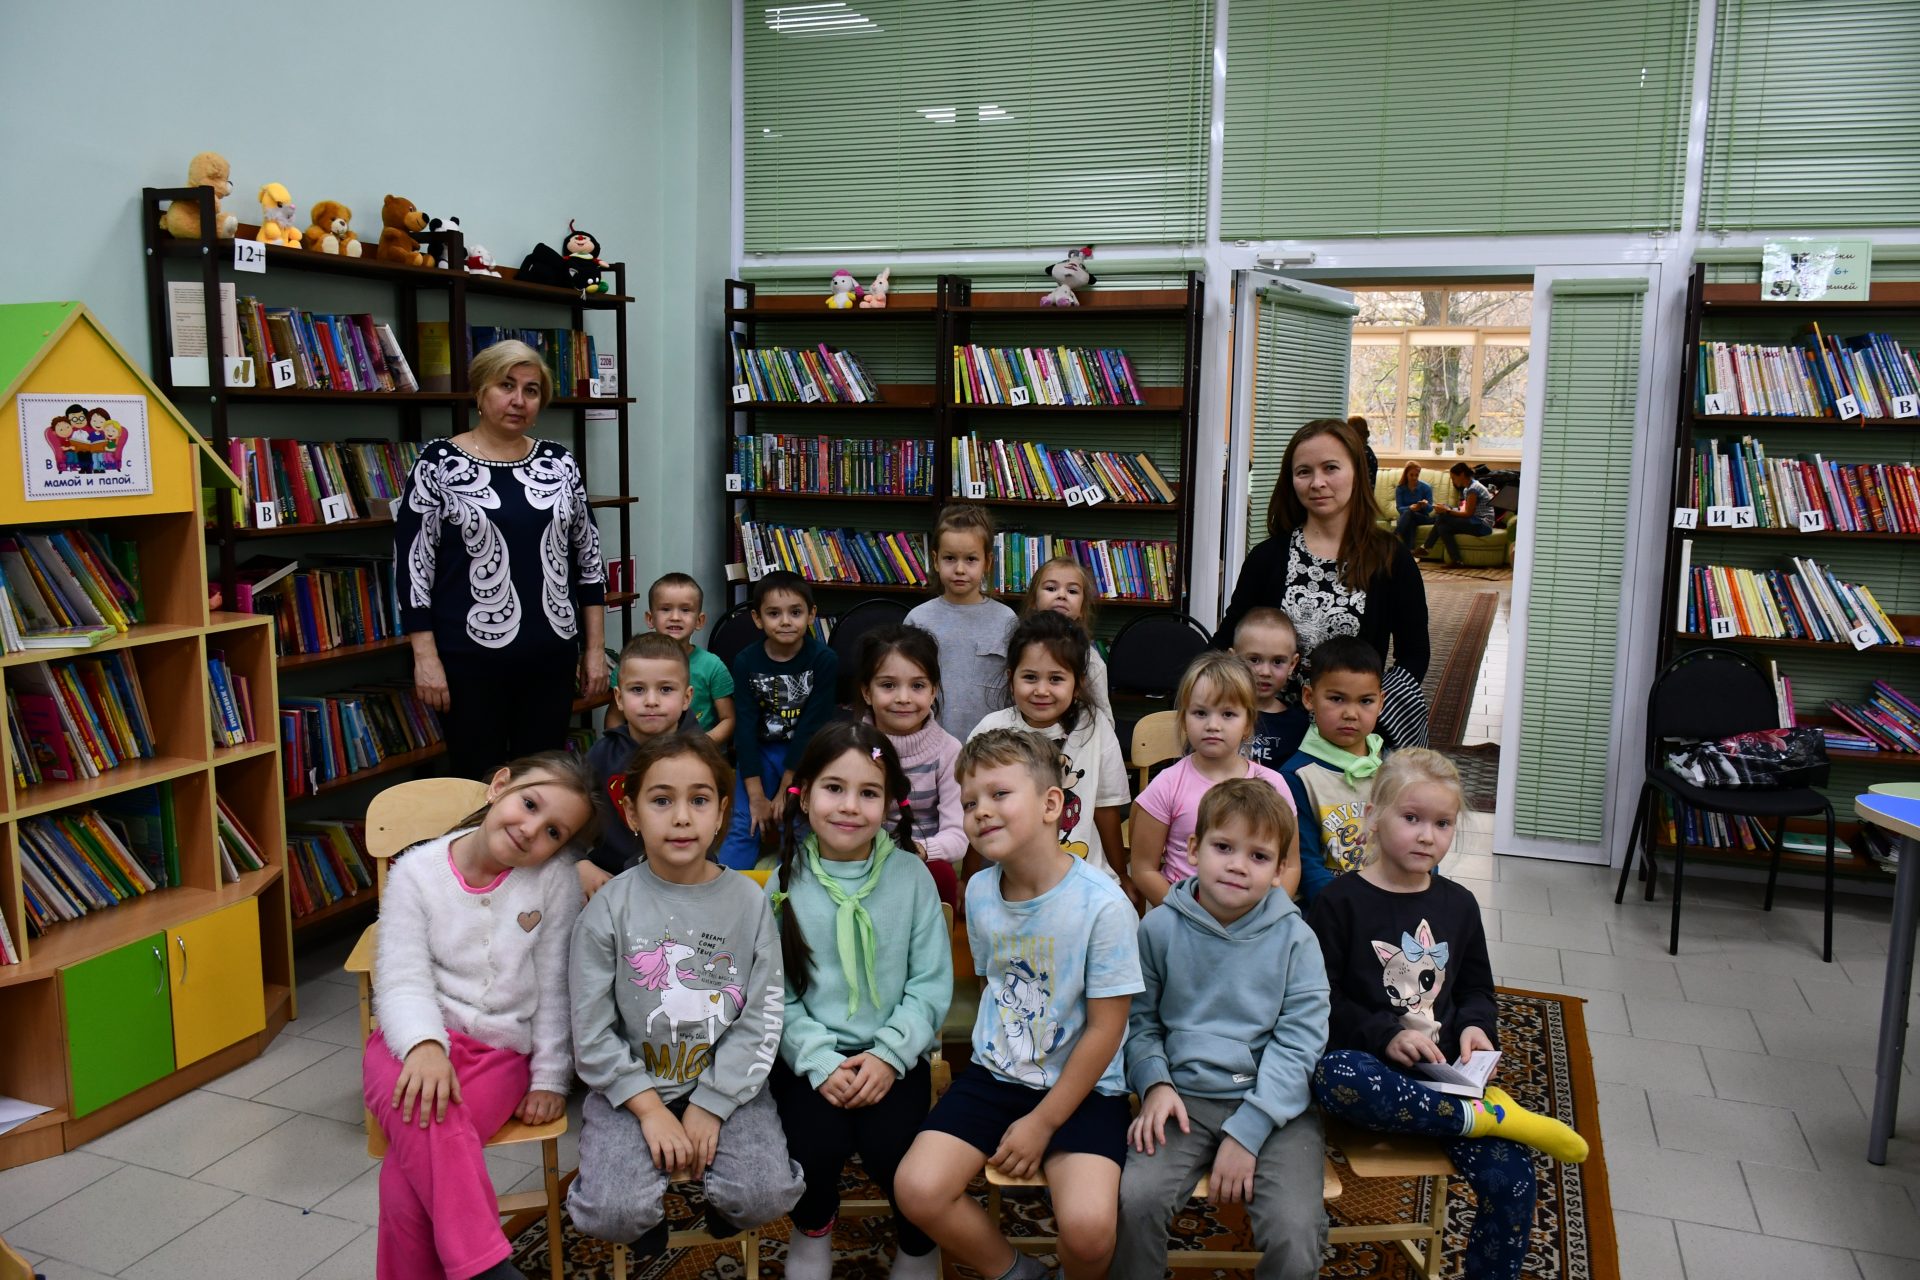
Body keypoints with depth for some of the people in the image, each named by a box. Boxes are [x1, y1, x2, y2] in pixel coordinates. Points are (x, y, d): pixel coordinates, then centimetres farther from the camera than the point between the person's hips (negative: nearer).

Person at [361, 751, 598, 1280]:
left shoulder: (556, 881, -3)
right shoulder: (417, 871, -2)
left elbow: (556, 989, 2)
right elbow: (403, 978, -10)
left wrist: (550, 1078, 1)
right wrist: (424, 1044, -28)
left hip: (502, 1052, 0)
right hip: (415, 1040, 0)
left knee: (416, 1164, -26)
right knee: (426, 1119, -34)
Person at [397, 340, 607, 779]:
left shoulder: (559, 463, 6)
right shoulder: (438, 464, -3)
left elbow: (588, 559, 9)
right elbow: (412, 564, -5)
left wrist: (595, 647, 6)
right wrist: (425, 656, -10)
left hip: (552, 655, 3)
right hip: (471, 657, -3)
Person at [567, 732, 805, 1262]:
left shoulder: (749, 901, -5)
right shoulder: (609, 909, -8)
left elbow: (761, 1019, -5)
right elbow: (592, 1032, -6)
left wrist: (709, 1106, -11)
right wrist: (650, 1109, -12)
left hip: (725, 1083, 1)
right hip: (631, 1084, 0)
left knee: (768, 1196, -18)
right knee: (612, 1213, -21)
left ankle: (721, 1203, 17)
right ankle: (649, 1212, 15)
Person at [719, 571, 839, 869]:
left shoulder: (824, 660, -11)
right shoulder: (746, 662, -5)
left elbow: (812, 726, -14)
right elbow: (745, 725, -8)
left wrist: (785, 790, -17)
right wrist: (756, 795, -15)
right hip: (760, 752, 2)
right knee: (744, 824, -12)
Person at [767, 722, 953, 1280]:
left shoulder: (911, 876, -3)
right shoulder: (787, 883, -2)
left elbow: (931, 983, -2)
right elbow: (776, 993, -3)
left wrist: (889, 1055, -14)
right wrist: (821, 1063, -15)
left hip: (893, 1052, 0)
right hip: (811, 1054, 1)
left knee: (890, 1148, -21)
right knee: (817, 1145, -21)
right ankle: (812, 1231, 14)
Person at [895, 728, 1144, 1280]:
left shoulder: (1103, 904, -18)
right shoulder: (979, 890, -1)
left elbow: (1104, 1029, -13)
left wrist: (1042, 1122, -10)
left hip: (1081, 1088, -4)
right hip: (996, 1074, 5)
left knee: (1087, 1227, -26)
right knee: (917, 1188, -15)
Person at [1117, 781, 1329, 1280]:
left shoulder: (1295, 939, -2)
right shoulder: (1160, 928, 1)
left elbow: (1299, 1044, -6)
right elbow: (1140, 1021, 8)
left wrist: (1247, 1131, -14)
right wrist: (1154, 1083, -10)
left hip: (1274, 1105, 0)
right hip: (1185, 1098, 1)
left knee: (1296, 1235, -22)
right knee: (1136, 1199, -24)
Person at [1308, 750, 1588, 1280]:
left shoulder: (1458, 904, 12)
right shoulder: (1342, 900, -3)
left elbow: (1477, 989, 21)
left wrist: (1476, 1027, -2)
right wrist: (1386, 1036, -18)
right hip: (1369, 1065, -4)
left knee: (1510, 1177, -20)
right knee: (1333, 1077, -39)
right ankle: (1489, 1116, -27)